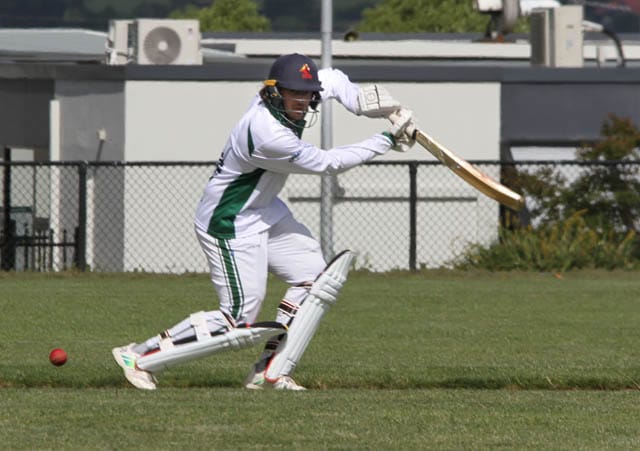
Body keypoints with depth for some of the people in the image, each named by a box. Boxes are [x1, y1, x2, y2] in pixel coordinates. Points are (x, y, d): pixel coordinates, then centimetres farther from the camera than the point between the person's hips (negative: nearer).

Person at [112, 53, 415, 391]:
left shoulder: (286, 102, -6)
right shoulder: (268, 135, -33)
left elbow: (332, 80, 14)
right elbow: (328, 163, -22)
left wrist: (362, 100, -7)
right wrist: (386, 141, -15)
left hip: (264, 211, 10)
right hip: (231, 226, -10)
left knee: (313, 273, 10)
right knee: (237, 322, -10)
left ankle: (268, 372, 14)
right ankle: (139, 356, -2)